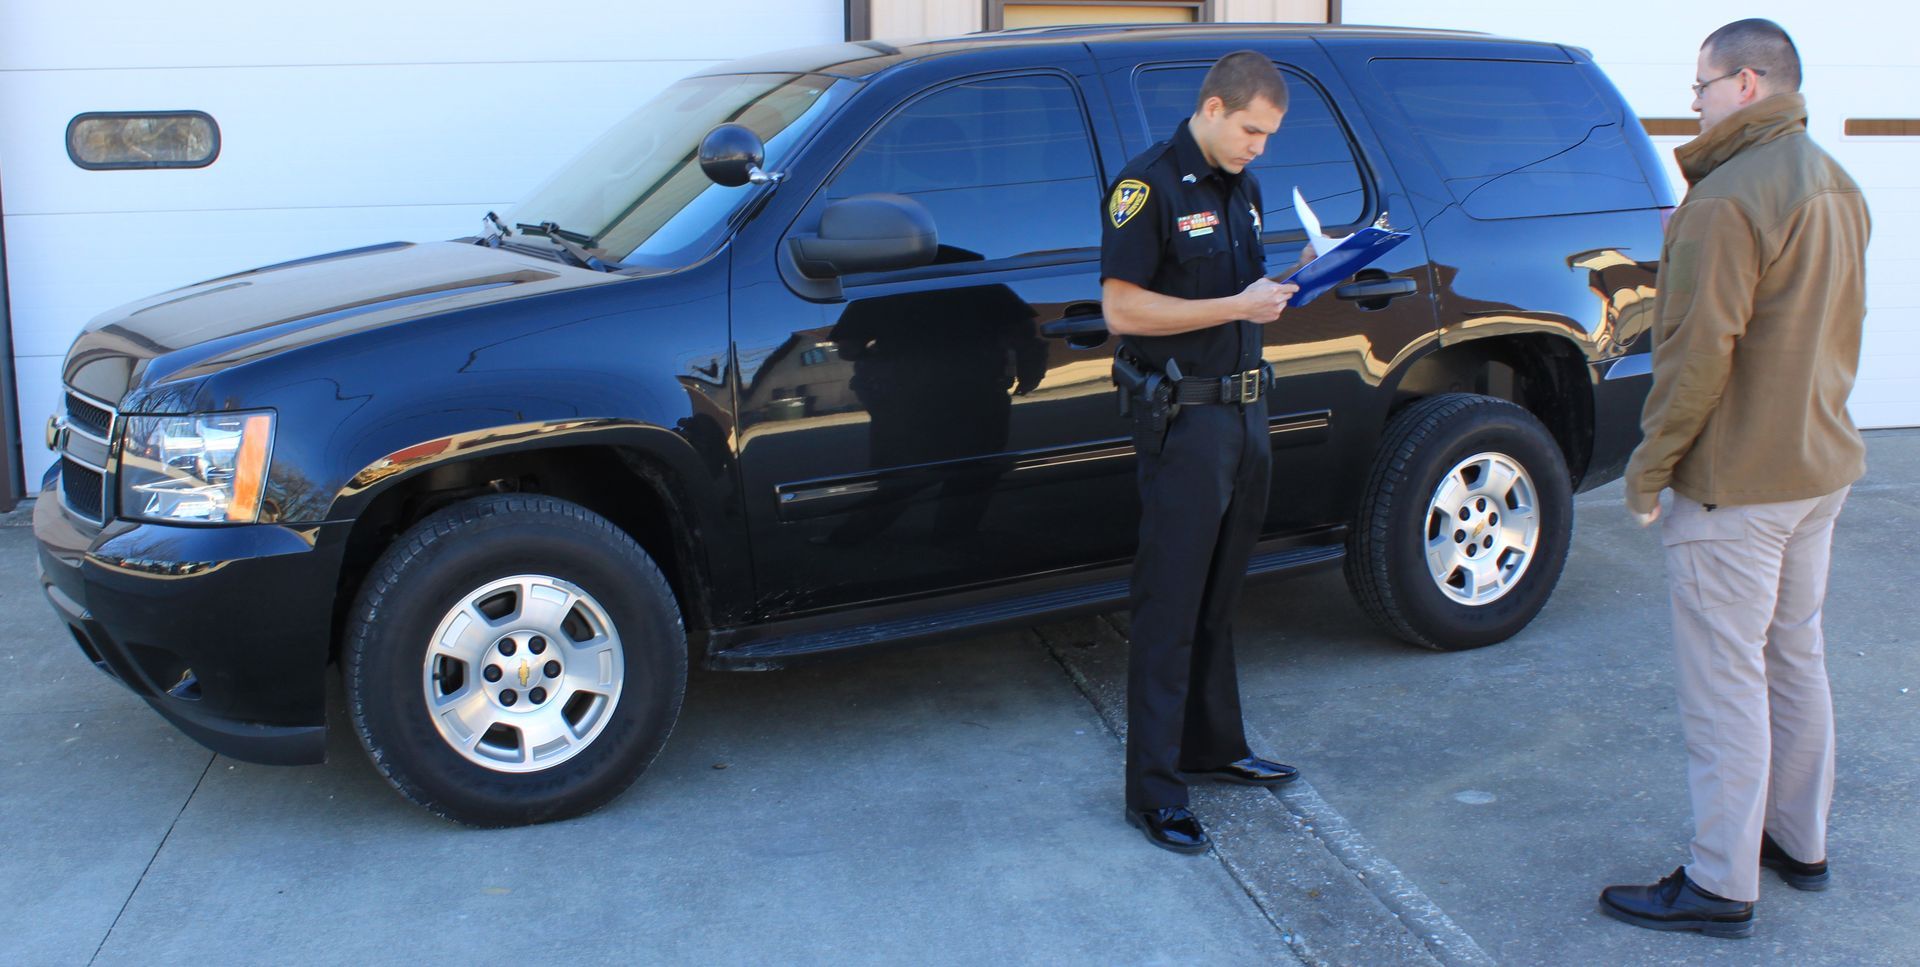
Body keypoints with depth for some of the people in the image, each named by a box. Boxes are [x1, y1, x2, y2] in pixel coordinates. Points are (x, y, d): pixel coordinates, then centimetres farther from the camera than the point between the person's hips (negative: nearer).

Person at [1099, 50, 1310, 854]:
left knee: (1218, 598, 18)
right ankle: (1153, 790, 2)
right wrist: (1236, 307, -21)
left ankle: (1213, 747, 31)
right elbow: (1122, 308, -19)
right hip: (1183, 419, -8)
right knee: (1170, 606, -4)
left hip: (1244, 413, 8)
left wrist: (1292, 281, 4)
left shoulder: (1241, 189, 14)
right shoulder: (1149, 186, -13)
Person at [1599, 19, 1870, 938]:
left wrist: (1650, 463, -13)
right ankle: (1800, 840, 33)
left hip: (1735, 482, -9)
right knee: (1796, 658, 20)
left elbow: (1699, 352, -22)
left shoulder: (1727, 201, -21)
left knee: (1726, 682, -2)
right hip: (1821, 465, 10)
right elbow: (1838, 330, 16)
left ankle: (1720, 885, 6)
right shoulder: (1836, 189, 9)